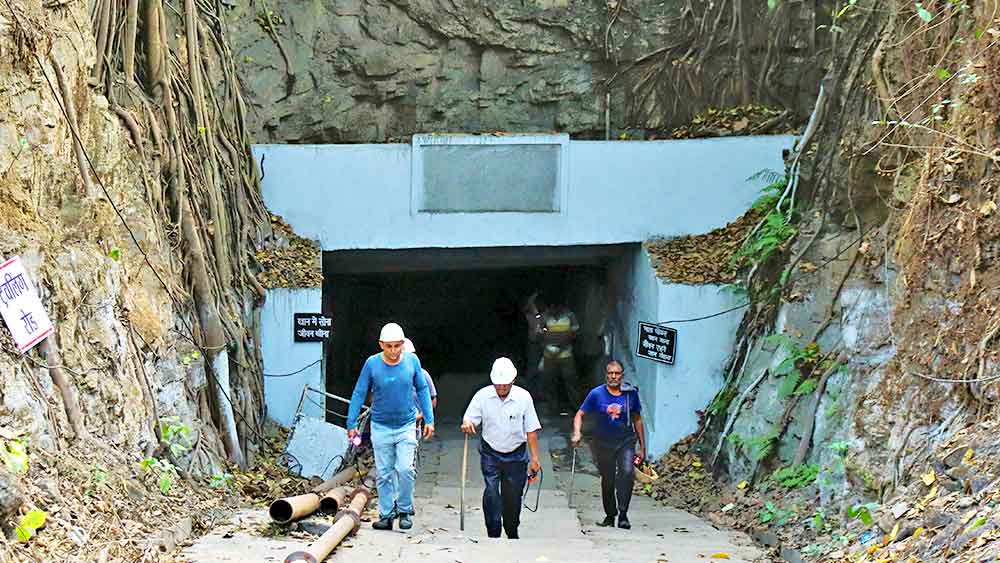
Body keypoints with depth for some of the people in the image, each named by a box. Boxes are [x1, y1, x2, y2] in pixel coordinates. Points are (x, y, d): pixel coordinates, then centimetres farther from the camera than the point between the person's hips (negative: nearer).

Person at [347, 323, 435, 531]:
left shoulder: (412, 361, -6)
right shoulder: (372, 364, -9)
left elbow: (422, 390, 5)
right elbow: (358, 394, -2)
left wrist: (429, 420, 4)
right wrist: (352, 424, -2)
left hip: (406, 426, 0)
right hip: (381, 428, 0)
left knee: (405, 469, -11)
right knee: (384, 473, 6)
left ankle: (405, 510, 7)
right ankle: (386, 515, 16)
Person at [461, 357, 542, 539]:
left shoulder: (523, 397, -7)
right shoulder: (483, 395, -6)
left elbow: (531, 430, -3)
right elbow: (469, 419, -5)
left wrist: (534, 458, -5)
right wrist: (467, 423, -30)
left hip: (516, 456, 0)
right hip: (490, 453, 0)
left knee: (513, 496, 6)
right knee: (491, 492, -15)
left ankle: (512, 534, 27)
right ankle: (493, 534, -11)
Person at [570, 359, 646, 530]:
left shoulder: (631, 393, -2)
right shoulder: (596, 394, -6)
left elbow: (637, 420, 8)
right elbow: (580, 415, 0)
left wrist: (642, 447, 9)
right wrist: (576, 434, -19)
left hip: (626, 441, 0)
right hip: (603, 443, 1)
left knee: (627, 472, -24)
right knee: (607, 480, 9)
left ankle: (623, 514, -18)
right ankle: (610, 515, 30)